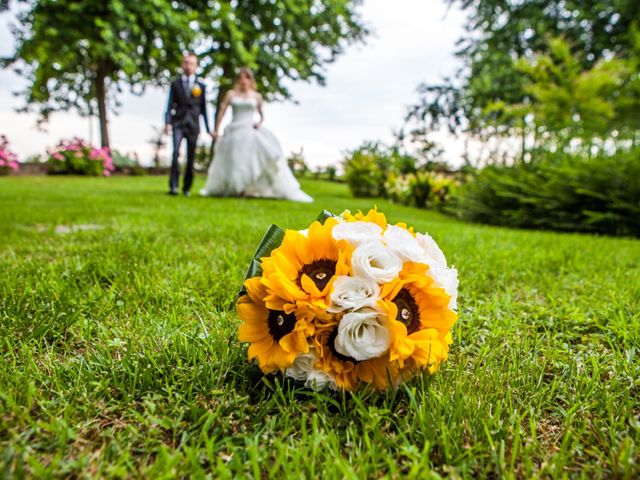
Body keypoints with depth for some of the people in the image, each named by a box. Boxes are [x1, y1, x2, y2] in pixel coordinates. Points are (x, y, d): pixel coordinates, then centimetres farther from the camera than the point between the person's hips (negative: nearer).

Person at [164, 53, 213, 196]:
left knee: (191, 157, 2)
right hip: (178, 123, -1)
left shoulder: (201, 86, 12)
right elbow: (170, 105, 5)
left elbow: (203, 108, 12)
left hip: (193, 124, 1)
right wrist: (167, 122, -9)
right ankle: (173, 186, -20)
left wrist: (208, 128, 8)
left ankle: (186, 187, 13)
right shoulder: (175, 84, 10)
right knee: (176, 152, -20)